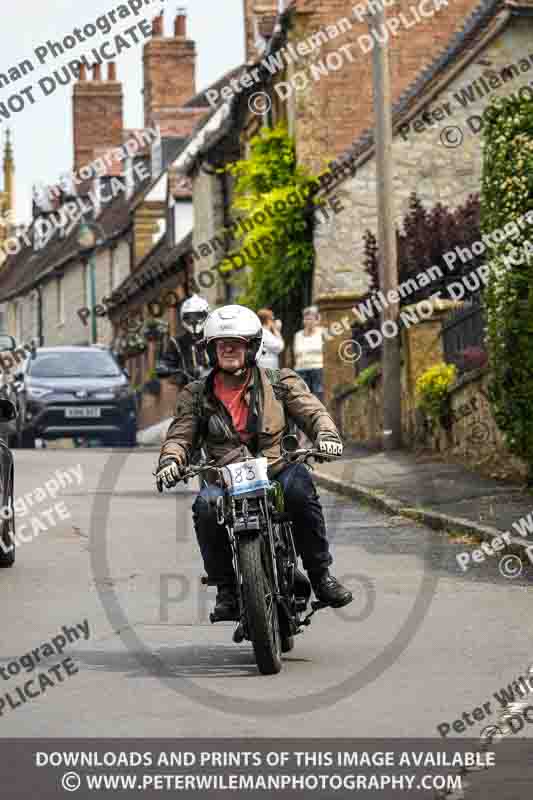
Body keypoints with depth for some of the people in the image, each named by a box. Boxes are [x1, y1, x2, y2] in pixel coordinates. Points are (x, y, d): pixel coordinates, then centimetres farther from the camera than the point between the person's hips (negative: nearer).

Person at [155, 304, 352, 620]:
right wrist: (170, 460, -16)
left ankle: (321, 574, -21)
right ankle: (226, 588, -14)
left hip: (276, 472, -1)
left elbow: (313, 411, 2)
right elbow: (180, 436, 8)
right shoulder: (197, 395, 13)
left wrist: (326, 434, -21)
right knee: (206, 505, -33)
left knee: (300, 483, -34)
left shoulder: (281, 383, 10)